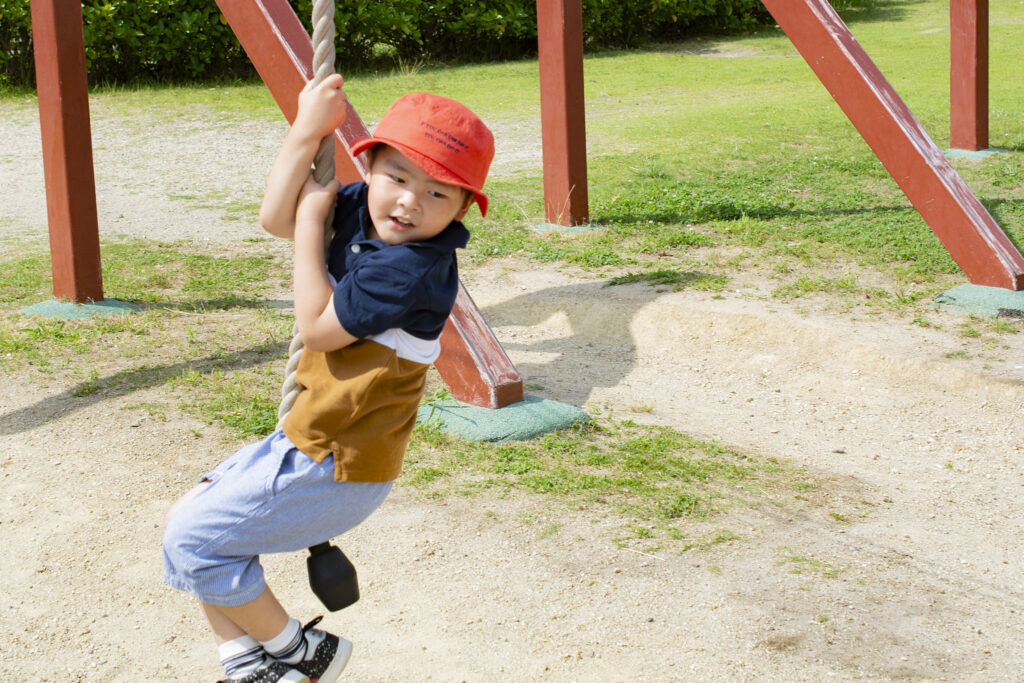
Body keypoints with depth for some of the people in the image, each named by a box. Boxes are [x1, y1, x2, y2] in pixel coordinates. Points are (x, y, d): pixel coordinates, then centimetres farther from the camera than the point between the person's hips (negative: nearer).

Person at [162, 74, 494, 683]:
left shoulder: (413, 267, -27)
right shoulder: (360, 213, -1)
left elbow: (317, 328, -22)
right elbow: (276, 218, 5)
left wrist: (311, 223, -16)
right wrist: (307, 133, -6)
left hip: (339, 468, -10)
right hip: (305, 438, 10)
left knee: (196, 539, -5)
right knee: (186, 517, 17)